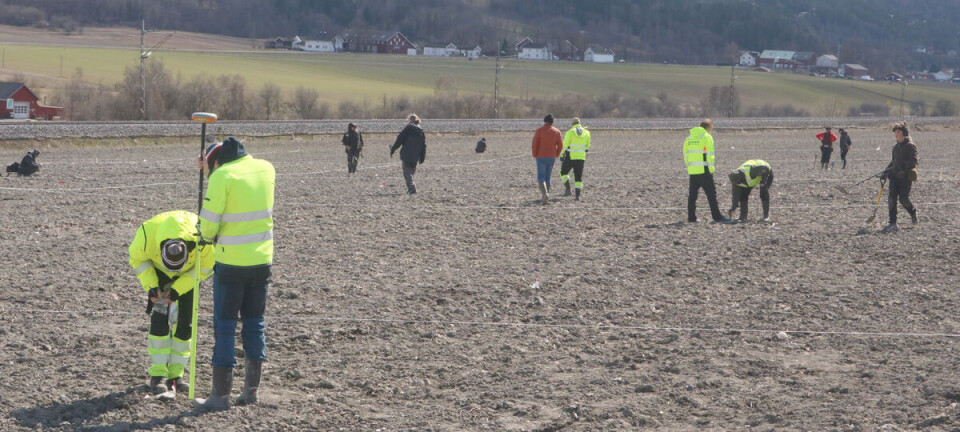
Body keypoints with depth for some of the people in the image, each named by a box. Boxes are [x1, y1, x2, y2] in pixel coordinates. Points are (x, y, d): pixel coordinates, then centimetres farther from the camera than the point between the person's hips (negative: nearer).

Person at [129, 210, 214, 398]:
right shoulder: (148, 233, -38)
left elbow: (206, 267, -18)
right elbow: (137, 258, -14)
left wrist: (178, 289, -24)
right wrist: (151, 286, -24)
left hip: (189, 274, 1)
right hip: (158, 269, -1)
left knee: (185, 321, -5)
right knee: (160, 316, -16)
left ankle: (176, 374, 7)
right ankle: (157, 374, -11)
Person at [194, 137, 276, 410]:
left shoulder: (222, 176, -14)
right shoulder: (266, 169, 4)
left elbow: (209, 221, -13)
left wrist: (208, 238, 10)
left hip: (231, 262, -6)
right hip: (262, 259, 6)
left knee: (224, 327, 2)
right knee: (254, 324, 15)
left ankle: (221, 395, 5)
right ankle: (251, 390, 18)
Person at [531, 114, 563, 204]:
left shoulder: (539, 130, -4)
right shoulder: (557, 131, 6)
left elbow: (535, 143, -9)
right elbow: (560, 145, 5)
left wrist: (534, 155, 3)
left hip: (541, 157, -4)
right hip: (552, 158, 4)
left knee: (541, 177, -6)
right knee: (547, 177, 14)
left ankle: (544, 193, -30)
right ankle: (546, 198, 12)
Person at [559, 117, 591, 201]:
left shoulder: (570, 132, -7)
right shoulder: (586, 133, 7)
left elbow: (565, 145, -10)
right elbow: (587, 147, 13)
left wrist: (561, 156, -2)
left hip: (570, 157, -4)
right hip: (581, 158, 4)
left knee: (564, 172, 15)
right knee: (578, 176, 7)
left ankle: (567, 189, 0)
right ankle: (578, 195, 0)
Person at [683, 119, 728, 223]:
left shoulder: (689, 138, 13)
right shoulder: (707, 137, -7)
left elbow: (686, 155, 13)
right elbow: (710, 154, -12)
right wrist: (712, 168, -7)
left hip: (692, 171, 6)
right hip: (704, 170, -6)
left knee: (692, 194, 11)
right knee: (711, 194, -2)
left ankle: (691, 217, 10)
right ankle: (717, 217, -3)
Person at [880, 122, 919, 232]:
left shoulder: (910, 145, -8)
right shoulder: (896, 146, 17)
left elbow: (915, 160, -17)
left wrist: (903, 166, -29)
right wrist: (886, 172, 17)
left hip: (906, 176, -7)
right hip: (895, 176, 7)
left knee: (903, 198, -7)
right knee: (892, 198, -5)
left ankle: (913, 213, 25)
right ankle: (893, 223, -4)